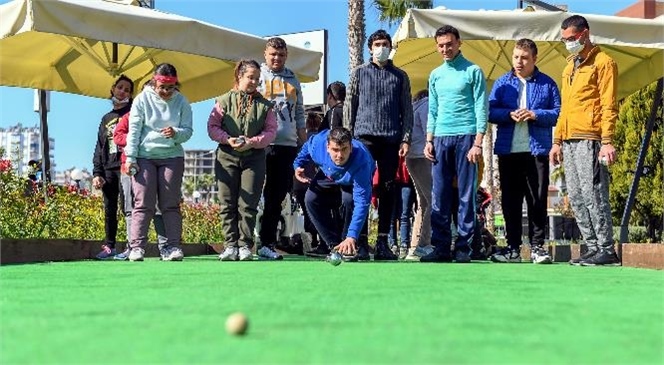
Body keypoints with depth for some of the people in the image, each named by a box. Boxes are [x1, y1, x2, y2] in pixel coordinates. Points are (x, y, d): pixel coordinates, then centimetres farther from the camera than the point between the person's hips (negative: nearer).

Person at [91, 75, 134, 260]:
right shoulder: (106, 118, 24)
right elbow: (99, 148, 21)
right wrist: (97, 173, 10)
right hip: (108, 169, 6)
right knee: (109, 209, 6)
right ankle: (109, 246, 10)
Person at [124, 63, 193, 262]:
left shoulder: (181, 102, 2)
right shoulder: (142, 99, -2)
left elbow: (188, 130, 0)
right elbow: (134, 130, -3)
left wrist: (176, 133, -22)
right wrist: (130, 158, -7)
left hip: (172, 157, 1)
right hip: (144, 157, -1)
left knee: (171, 204, 2)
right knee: (143, 203, -5)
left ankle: (173, 246, 3)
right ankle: (137, 247, -5)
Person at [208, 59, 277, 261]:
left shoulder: (264, 105, 8)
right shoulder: (224, 101, 6)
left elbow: (270, 131, 4)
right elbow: (212, 126, 4)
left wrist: (252, 142, -11)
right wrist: (227, 139, -12)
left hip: (254, 159, 0)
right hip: (227, 157, 0)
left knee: (248, 204, -3)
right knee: (228, 203, 0)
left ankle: (245, 245, 3)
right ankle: (230, 245, 5)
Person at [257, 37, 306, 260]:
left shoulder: (292, 79, 19)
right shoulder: (257, 76, 7)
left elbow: (299, 112, 23)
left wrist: (304, 142, 16)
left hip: (288, 144, 4)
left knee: (278, 195, 3)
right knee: (267, 194, -5)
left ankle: (268, 243, 7)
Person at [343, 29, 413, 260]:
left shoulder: (400, 76, 13)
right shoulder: (359, 73, 11)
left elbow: (407, 110, 11)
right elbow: (349, 106, 9)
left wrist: (405, 139, 1)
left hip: (391, 139, 1)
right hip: (364, 137, -1)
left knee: (388, 190, 2)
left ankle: (382, 241, 6)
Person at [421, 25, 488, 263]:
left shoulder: (473, 71, 2)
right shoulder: (435, 75, 16)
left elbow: (481, 108, -3)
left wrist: (477, 143, -11)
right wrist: (429, 141, 8)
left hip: (466, 136, -4)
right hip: (441, 139, 5)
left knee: (466, 194, -2)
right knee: (439, 196, 2)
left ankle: (463, 247, 1)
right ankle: (441, 246, 6)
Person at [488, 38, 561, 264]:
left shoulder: (547, 84, 7)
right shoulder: (502, 83, 12)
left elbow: (557, 113, 1)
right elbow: (490, 111, 6)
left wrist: (535, 115, -14)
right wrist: (509, 114, -12)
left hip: (537, 150, -2)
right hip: (508, 150, 2)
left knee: (538, 200, -1)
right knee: (510, 200, 4)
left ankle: (537, 246, 7)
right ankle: (513, 247, 11)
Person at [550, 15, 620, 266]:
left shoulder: (602, 62, -1)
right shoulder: (570, 66, 23)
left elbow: (609, 106, -8)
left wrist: (607, 142, -15)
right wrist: (557, 140, 19)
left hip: (589, 141, -8)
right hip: (569, 141, 8)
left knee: (593, 194, -11)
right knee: (576, 198, 6)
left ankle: (607, 250, -6)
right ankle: (593, 248, 10)